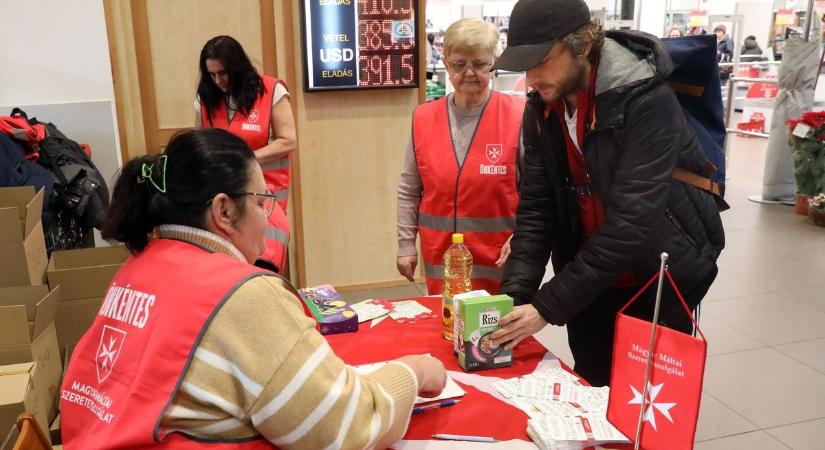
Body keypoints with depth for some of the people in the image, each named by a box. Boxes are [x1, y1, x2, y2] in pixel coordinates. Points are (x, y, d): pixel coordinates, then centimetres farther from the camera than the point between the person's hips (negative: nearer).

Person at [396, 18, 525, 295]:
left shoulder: (519, 116, -7)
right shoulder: (424, 118, 3)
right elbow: (409, 191, 9)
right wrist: (406, 244, 8)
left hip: (500, 262, -2)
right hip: (440, 261, 3)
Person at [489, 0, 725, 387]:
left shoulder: (647, 101, -24)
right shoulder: (542, 109, -5)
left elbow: (630, 221, -29)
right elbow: (535, 207, -6)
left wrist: (548, 306, -29)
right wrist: (514, 296, -18)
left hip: (661, 278, -4)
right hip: (591, 278, 5)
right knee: (592, 395, 16)